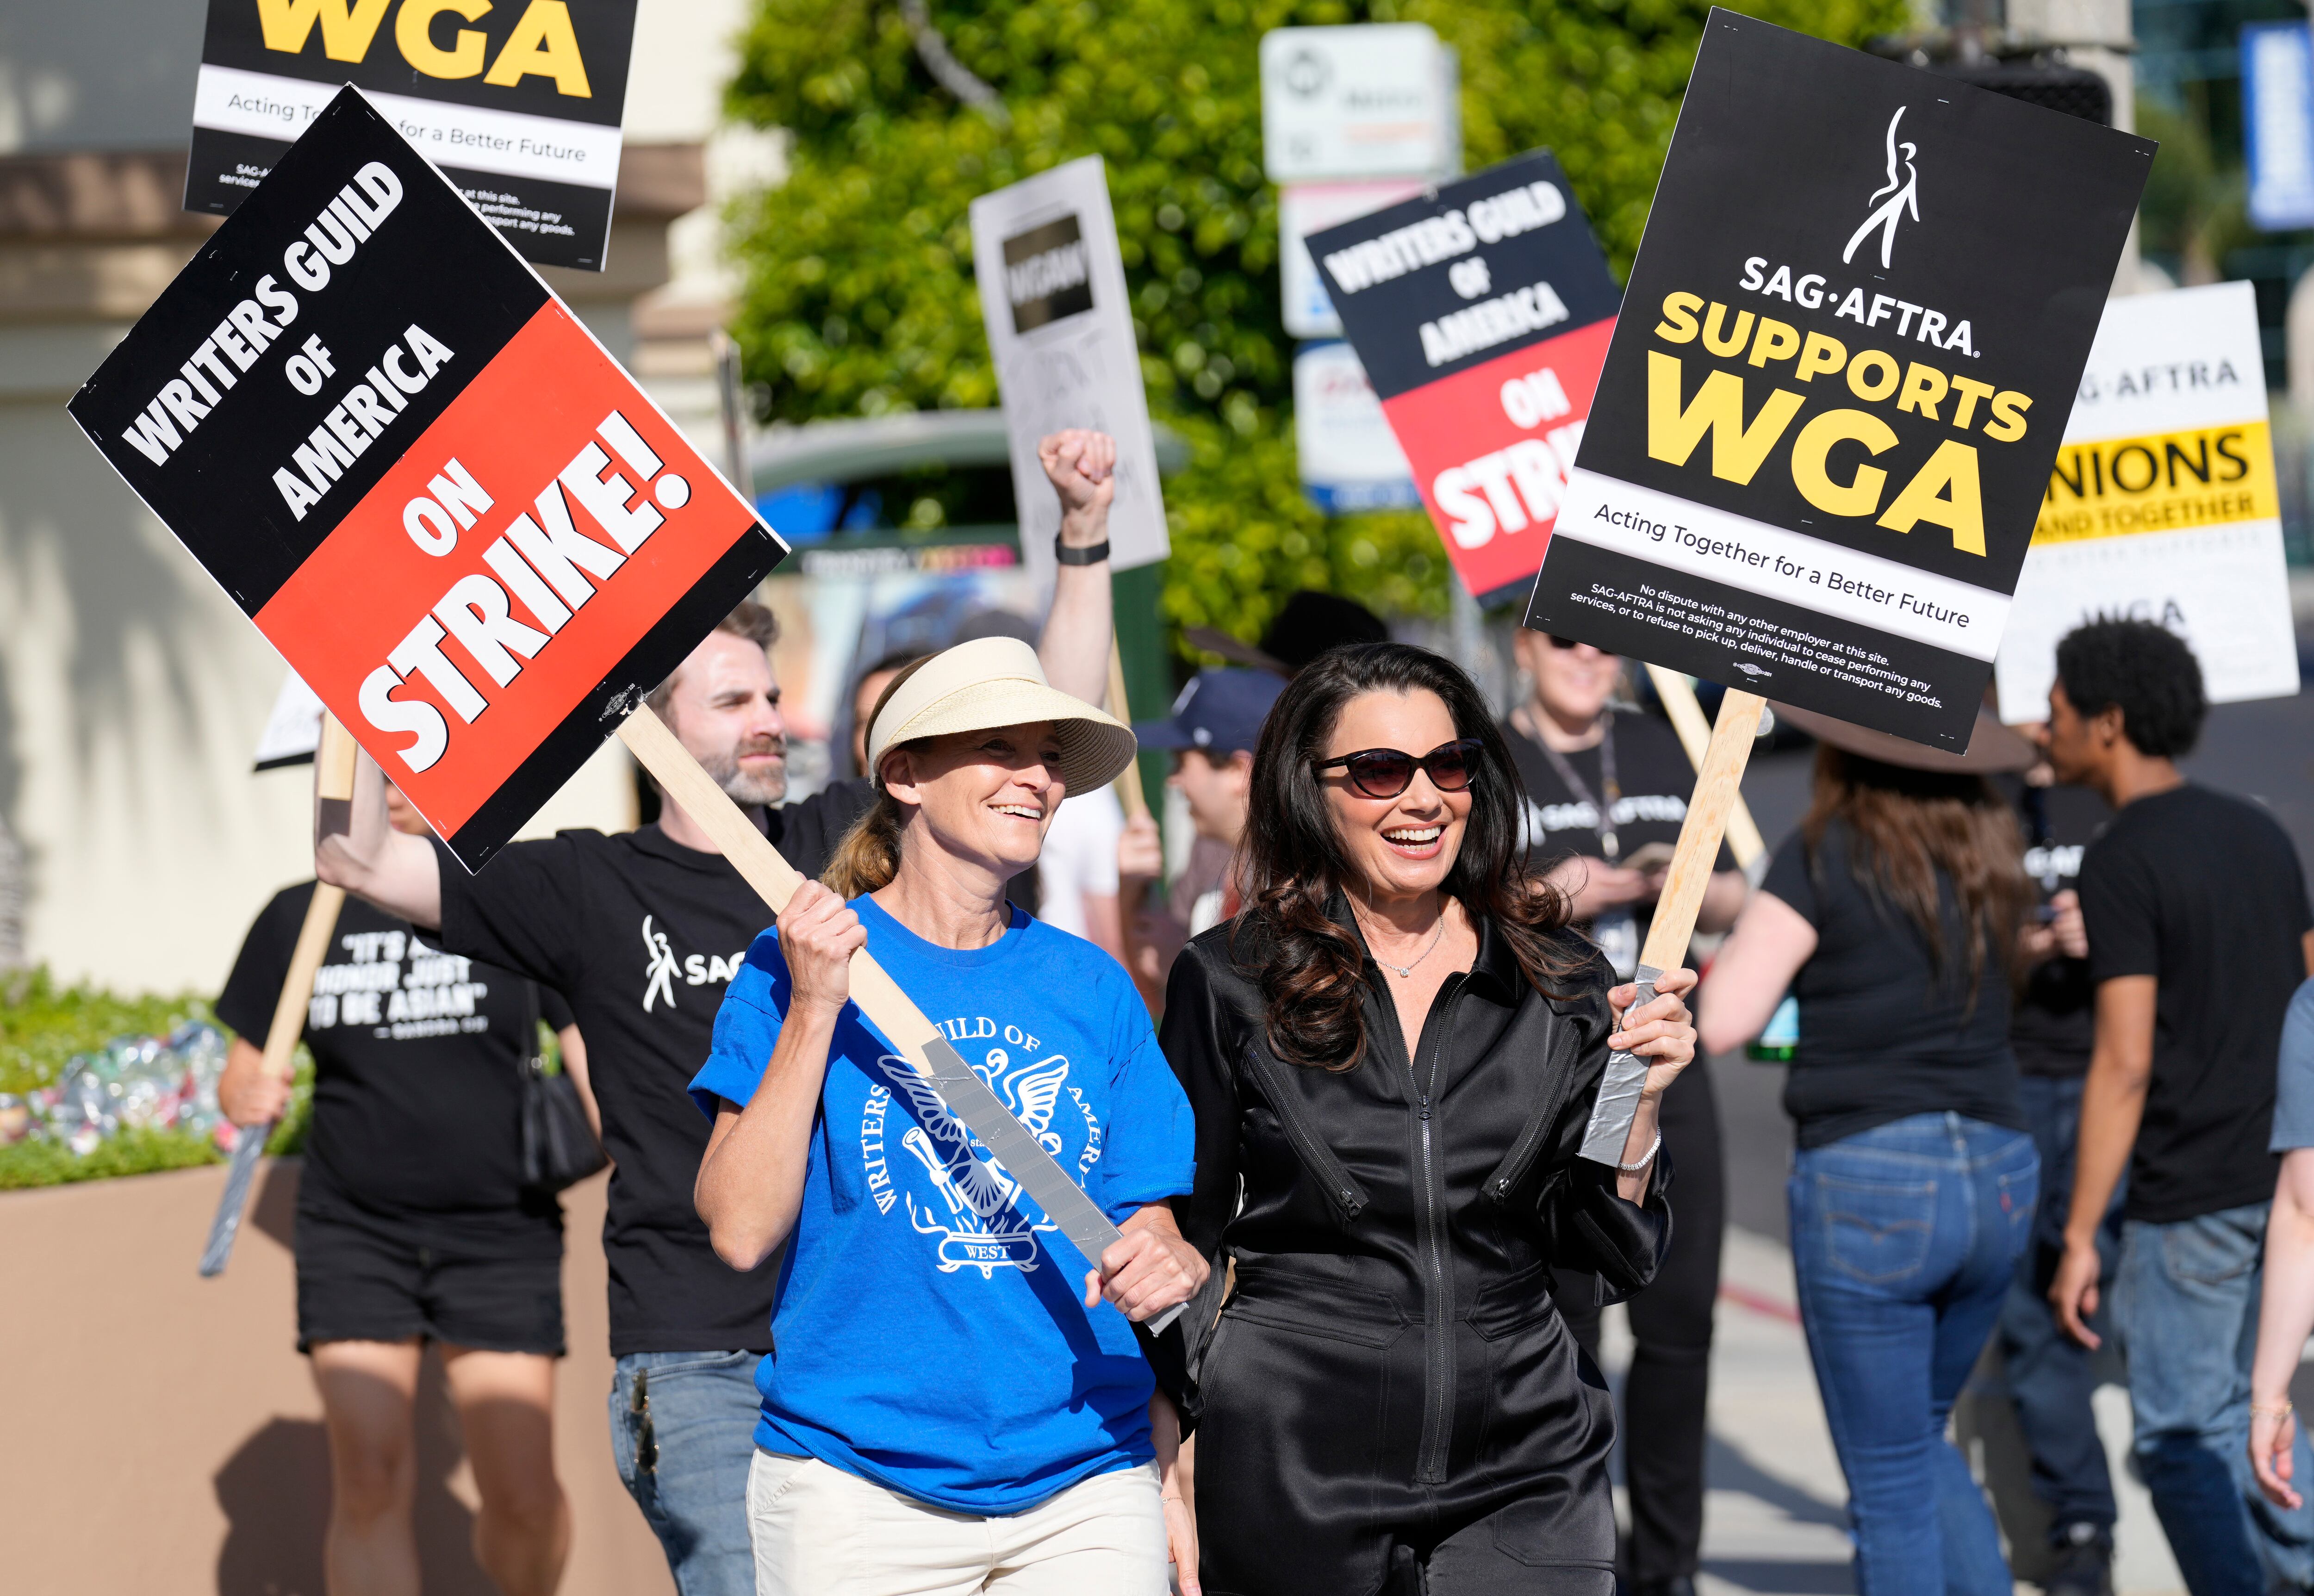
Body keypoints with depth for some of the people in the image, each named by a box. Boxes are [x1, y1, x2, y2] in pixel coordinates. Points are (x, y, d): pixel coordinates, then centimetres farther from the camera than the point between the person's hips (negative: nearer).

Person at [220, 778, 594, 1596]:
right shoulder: (301, 920, 7)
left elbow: (593, 1055, 0)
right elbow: (243, 1072, 13)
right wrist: (246, 1099, -11)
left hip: (499, 1235, -1)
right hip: (353, 1235, 1)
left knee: (522, 1495, -4)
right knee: (368, 1483, -10)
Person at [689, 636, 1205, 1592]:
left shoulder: (1092, 989, 9)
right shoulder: (798, 962, 0)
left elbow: (1149, 1225, 11)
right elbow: (740, 1230, -9)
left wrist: (1169, 1264, -12)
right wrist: (814, 1011, -14)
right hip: (859, 1480, -3)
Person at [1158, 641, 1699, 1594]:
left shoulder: (1563, 987, 6)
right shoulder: (1230, 983, 1)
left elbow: (1614, 1259, 8)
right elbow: (1184, 1238, 6)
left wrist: (1638, 1106, -8)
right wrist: (1172, 1459, -1)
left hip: (1525, 1470, 1)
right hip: (1291, 1471, -1)